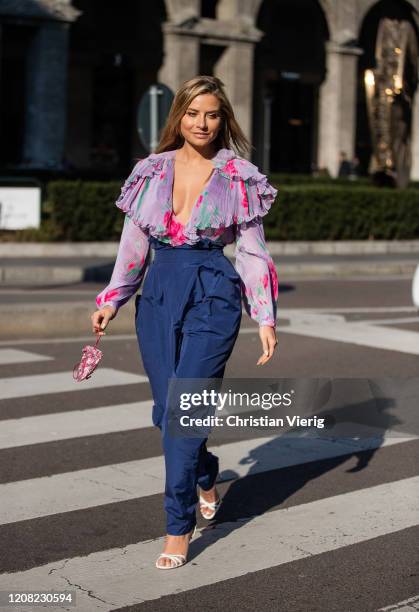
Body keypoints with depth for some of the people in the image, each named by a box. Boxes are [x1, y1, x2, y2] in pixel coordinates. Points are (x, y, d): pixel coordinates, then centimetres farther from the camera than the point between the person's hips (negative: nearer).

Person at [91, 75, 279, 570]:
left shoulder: (239, 177, 0)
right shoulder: (151, 171, 9)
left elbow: (252, 250, 0)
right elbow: (133, 243, 12)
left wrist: (265, 317, -4)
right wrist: (111, 301, 7)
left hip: (213, 293, -4)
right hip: (158, 292, 4)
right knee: (166, 409, 8)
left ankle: (179, 526, -1)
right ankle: (206, 476, 39)